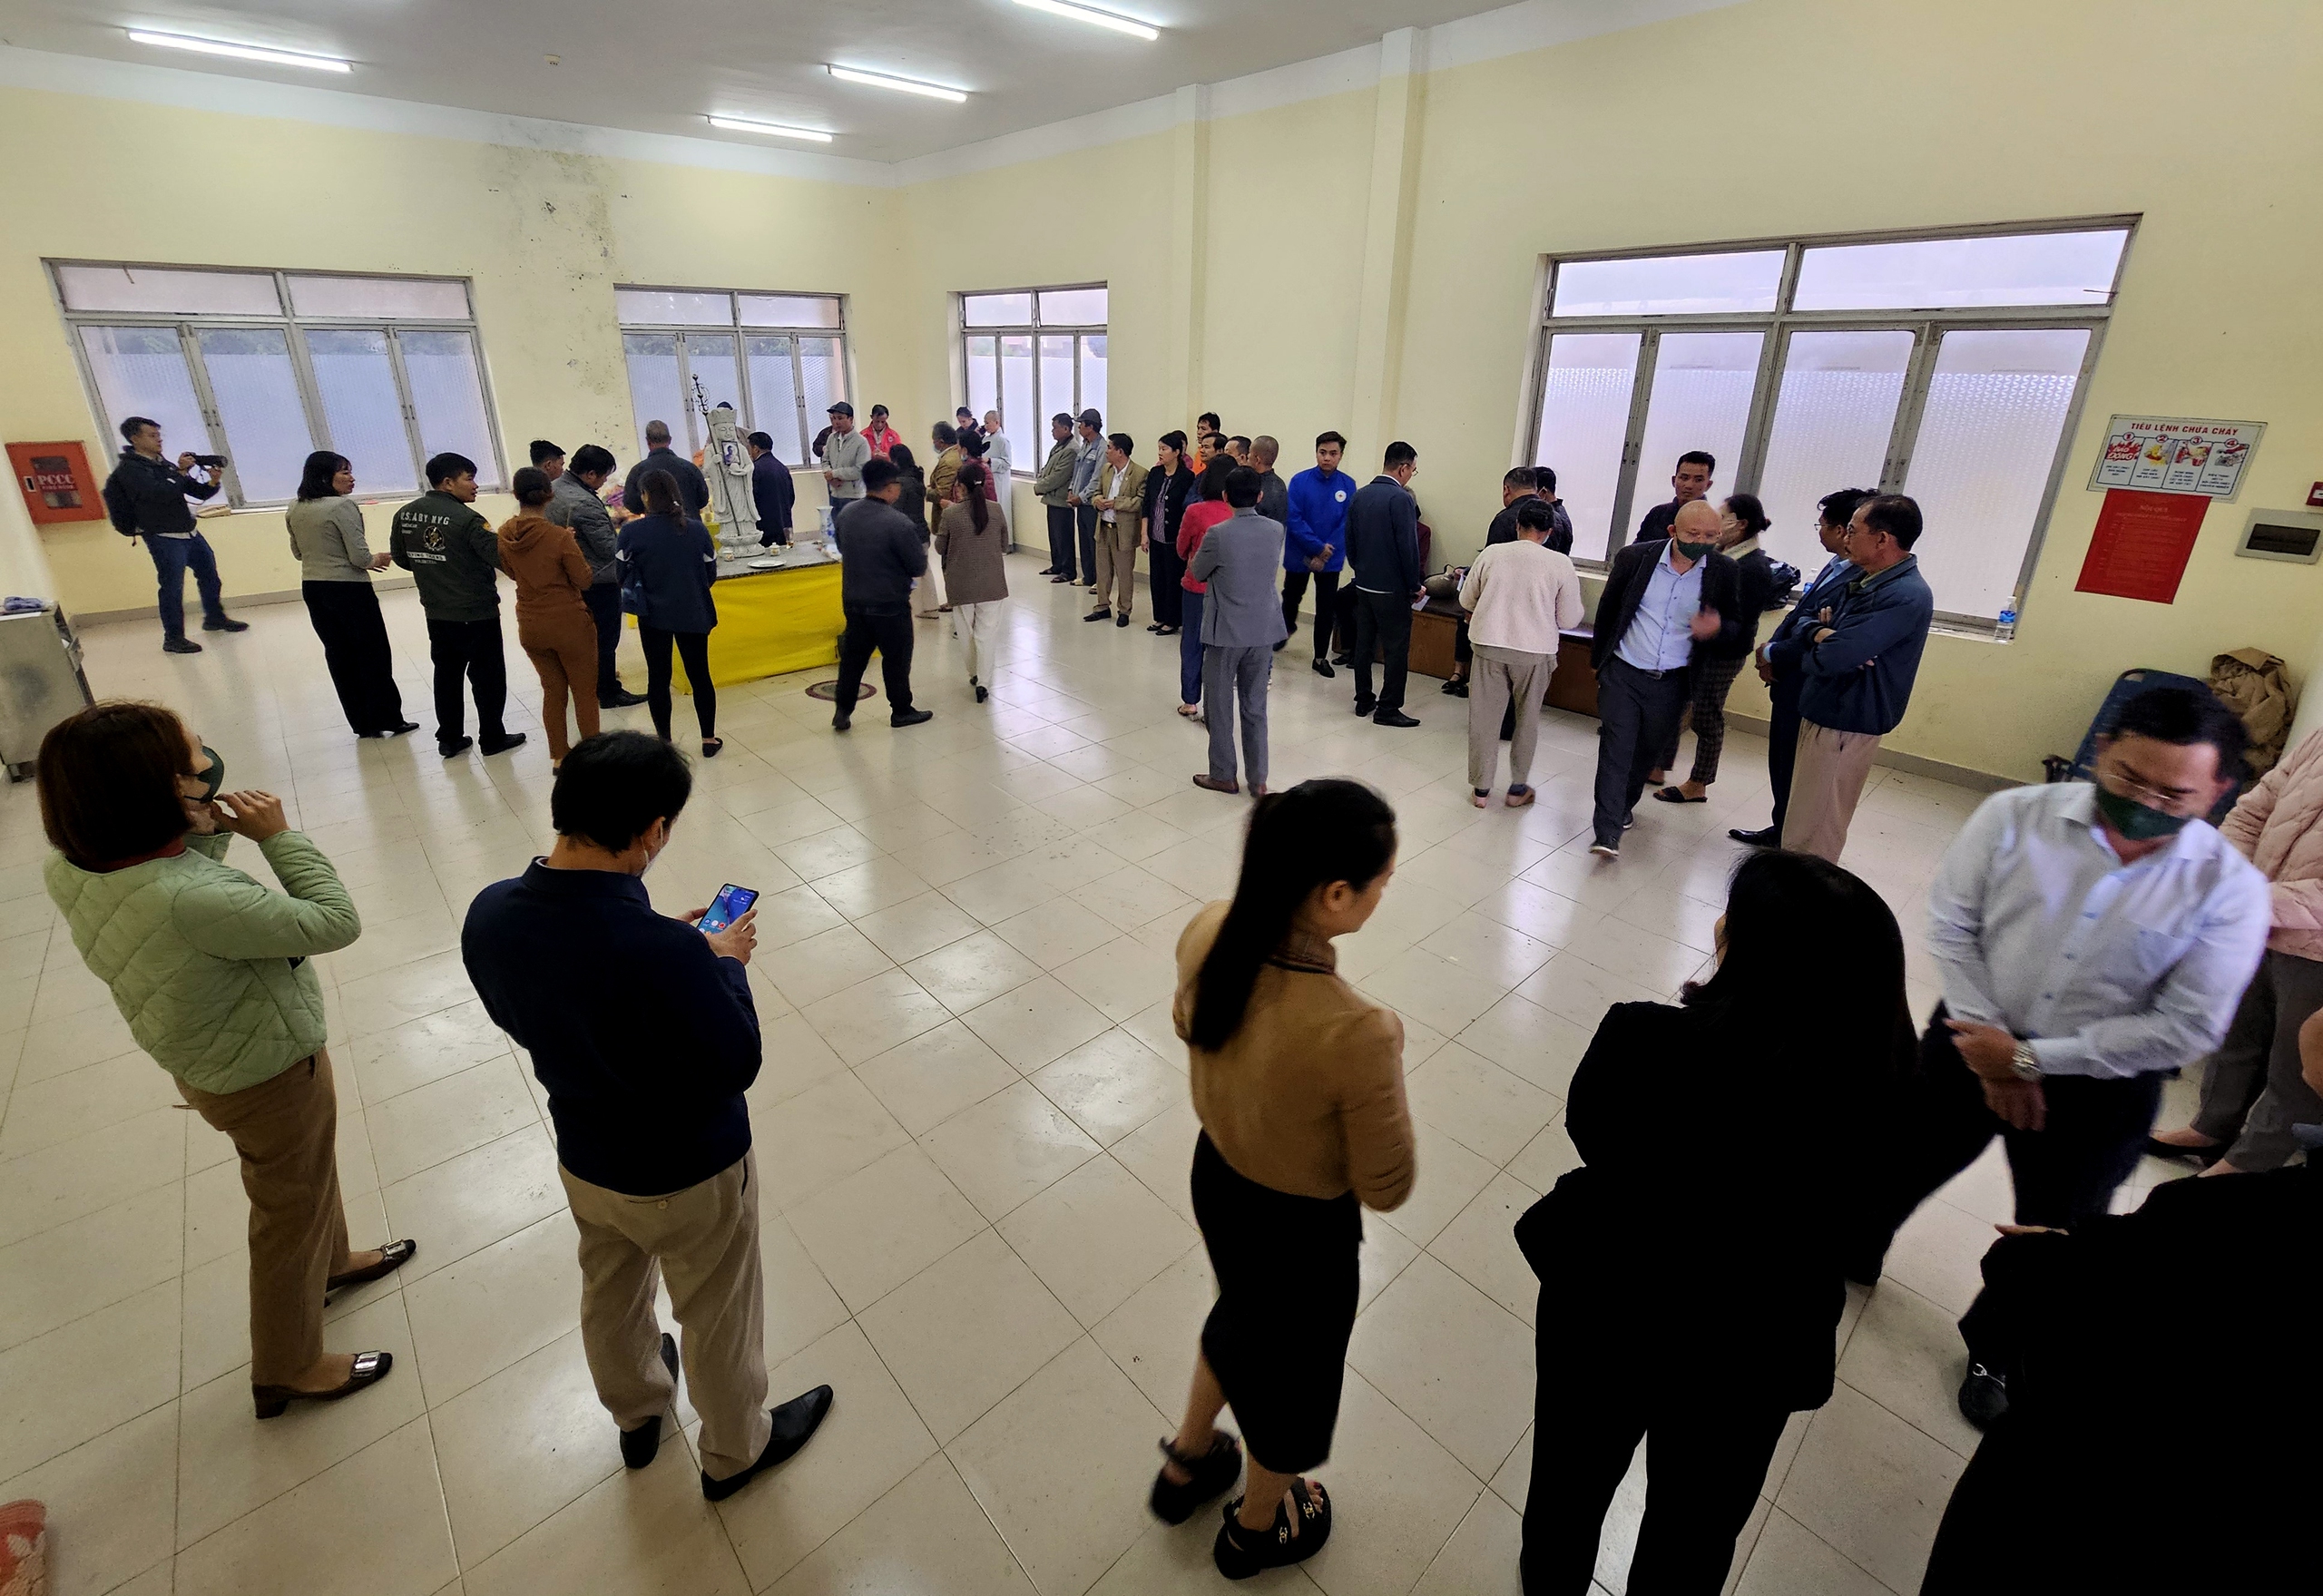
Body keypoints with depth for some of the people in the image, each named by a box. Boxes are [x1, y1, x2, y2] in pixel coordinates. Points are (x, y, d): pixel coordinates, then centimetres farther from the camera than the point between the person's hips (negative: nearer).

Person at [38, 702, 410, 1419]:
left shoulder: (74, 871, -15)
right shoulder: (187, 903, -41)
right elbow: (335, 922, -32)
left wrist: (212, 833, -16)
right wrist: (278, 835, -24)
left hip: (217, 1060, 8)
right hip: (272, 1078, -8)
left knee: (309, 1177, 33)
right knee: (289, 1214, 17)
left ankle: (330, 1261, 60)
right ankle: (286, 1371, 39)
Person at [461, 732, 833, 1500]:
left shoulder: (488, 917, -19)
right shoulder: (666, 954, -41)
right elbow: (735, 1066, -26)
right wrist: (725, 964, -13)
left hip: (584, 1163, 6)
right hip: (689, 1178, -6)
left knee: (610, 1295, 32)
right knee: (717, 1320, 22)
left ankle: (637, 1416, 61)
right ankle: (735, 1450, 49)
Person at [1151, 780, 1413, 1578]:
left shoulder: (1208, 933, -22)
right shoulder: (1355, 1033, -41)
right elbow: (1384, 1188, -23)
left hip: (1214, 1175, 5)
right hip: (1303, 1226, -5)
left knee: (1243, 1310, 37)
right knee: (1293, 1365, 28)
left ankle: (1186, 1463, 63)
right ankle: (1258, 1527, 60)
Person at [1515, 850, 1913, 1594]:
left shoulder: (1647, 1044, -34)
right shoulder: (1880, 1083, -25)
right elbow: (1830, 1197, -4)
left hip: (1606, 1312, -1)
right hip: (1756, 1350, 2)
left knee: (1573, 1483, 30)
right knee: (1695, 1535, 31)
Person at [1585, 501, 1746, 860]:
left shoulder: (1724, 572, -4)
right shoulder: (1634, 558, -7)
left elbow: (1737, 628, 3)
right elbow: (1607, 610, 4)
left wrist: (1717, 629, -21)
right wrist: (1599, 660, 7)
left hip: (1671, 683, 2)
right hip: (1623, 673, -2)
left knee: (1646, 751, 16)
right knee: (1616, 749, -8)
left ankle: (1624, 803, 40)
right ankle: (1607, 833, -9)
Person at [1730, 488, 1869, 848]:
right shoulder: (1835, 567, 6)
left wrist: (1772, 654, -11)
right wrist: (1772, 651, -6)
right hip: (1789, 684, 9)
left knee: (1795, 773, 6)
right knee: (1781, 764, 21)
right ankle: (1781, 832, 38)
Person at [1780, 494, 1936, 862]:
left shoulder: (1907, 596, -22)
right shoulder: (1863, 578, 9)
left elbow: (1830, 658, -31)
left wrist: (1819, 641, -6)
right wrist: (1823, 632, -13)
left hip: (1845, 724, -10)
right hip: (1823, 711, 10)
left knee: (1812, 831, -3)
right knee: (1802, 816, 20)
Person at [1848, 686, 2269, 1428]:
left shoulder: (2230, 889, -14)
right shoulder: (2015, 816, -15)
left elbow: (2186, 1028, -14)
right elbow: (1951, 927, -10)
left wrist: (2030, 1059, -19)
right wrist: (1987, 1042, -15)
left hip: (2099, 1090, 0)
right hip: (1970, 1042, 0)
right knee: (1895, 1166, 18)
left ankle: (1994, 1350, 48)